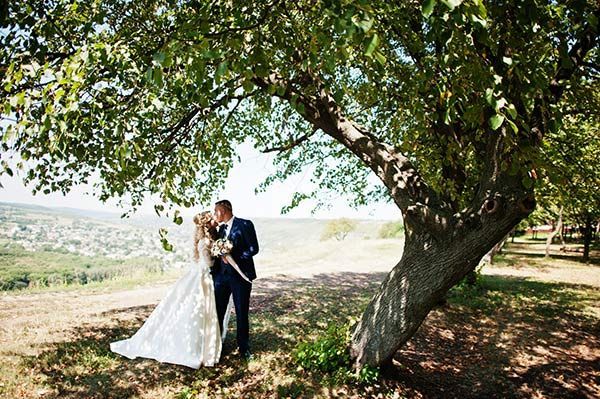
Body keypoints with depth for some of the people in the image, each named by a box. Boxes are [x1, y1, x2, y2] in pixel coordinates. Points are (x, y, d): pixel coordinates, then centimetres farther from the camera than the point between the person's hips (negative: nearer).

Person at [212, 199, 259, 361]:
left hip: (240, 275, -5)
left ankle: (244, 348, 22)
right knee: (218, 312, 7)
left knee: (242, 313, 6)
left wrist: (232, 256, -19)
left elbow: (254, 248, -14)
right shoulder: (221, 228, 14)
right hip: (222, 275, 6)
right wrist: (214, 272, 5)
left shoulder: (245, 225, -9)